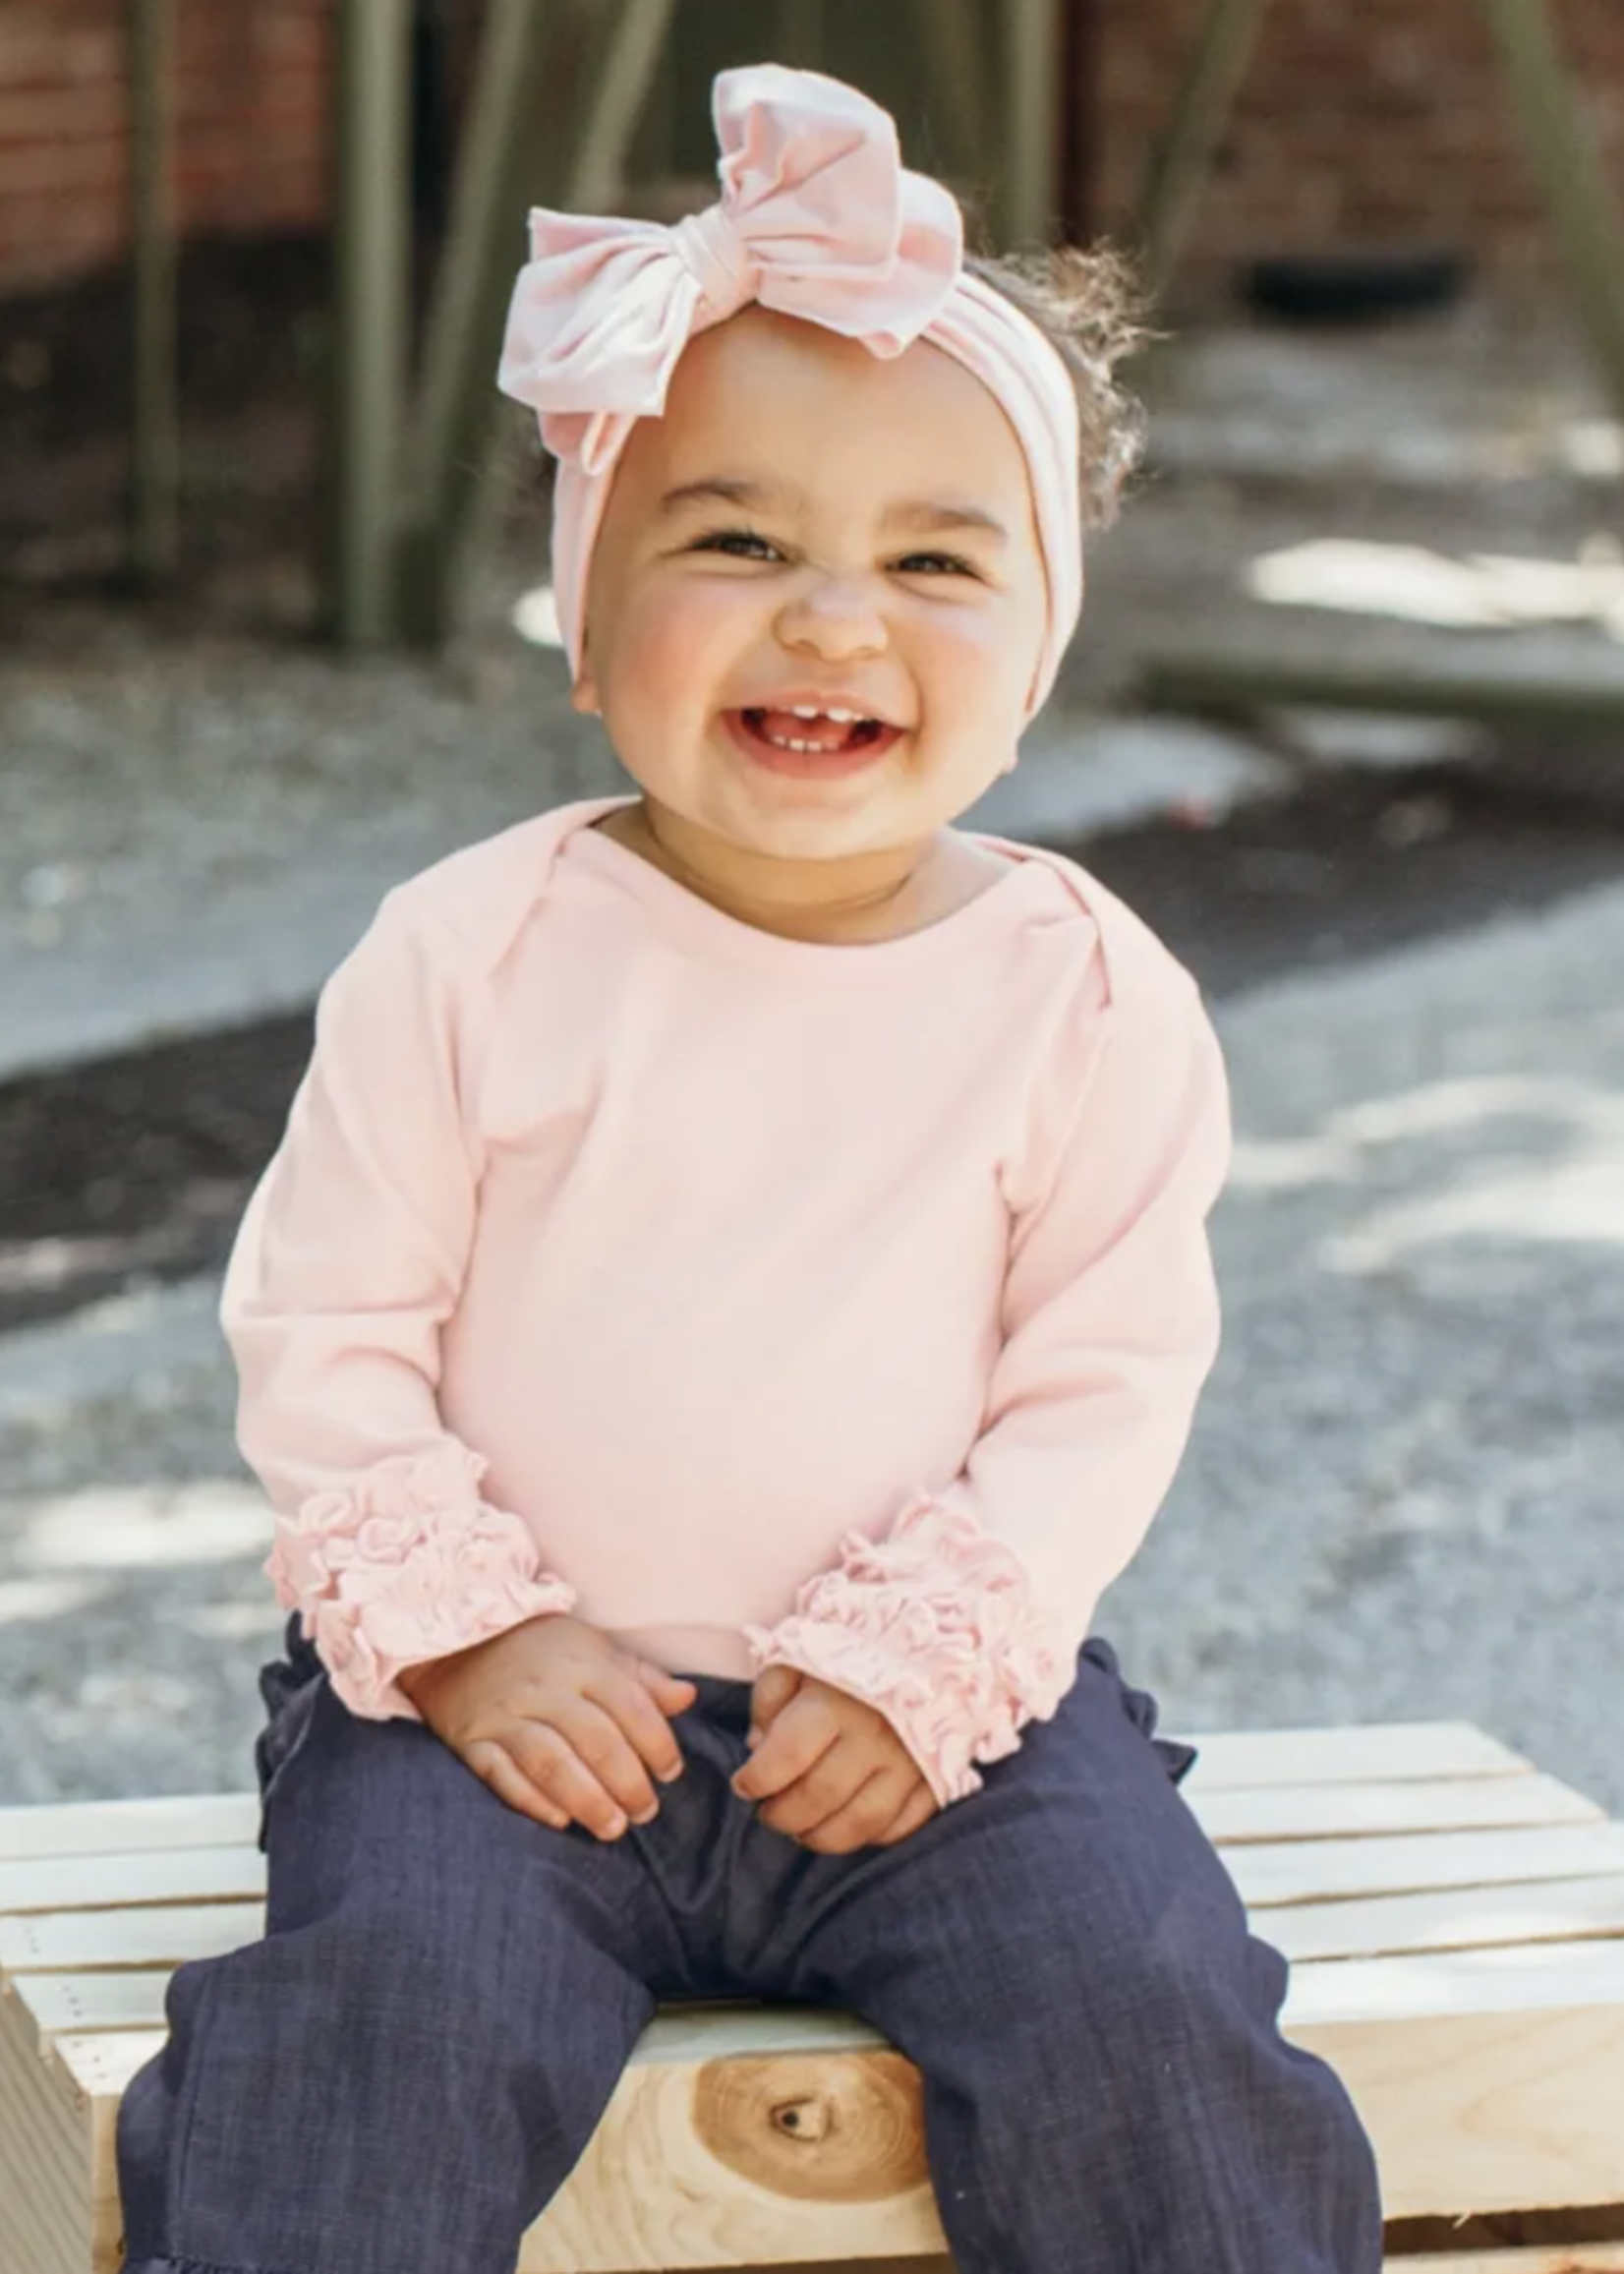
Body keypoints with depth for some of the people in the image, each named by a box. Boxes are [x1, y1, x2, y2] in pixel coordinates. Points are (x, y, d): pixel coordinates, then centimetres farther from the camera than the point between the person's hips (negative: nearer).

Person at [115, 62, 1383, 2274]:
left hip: (930, 1698, 1)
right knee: (403, 1994, -27)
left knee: (1144, 2012, -20)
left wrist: (918, 1660, -12)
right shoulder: (472, 954, -5)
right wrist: (459, 1631, -12)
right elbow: (324, 1329, -1)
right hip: (511, 1688, -1)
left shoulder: (1089, 994, -3)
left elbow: (1106, 1385, -1)